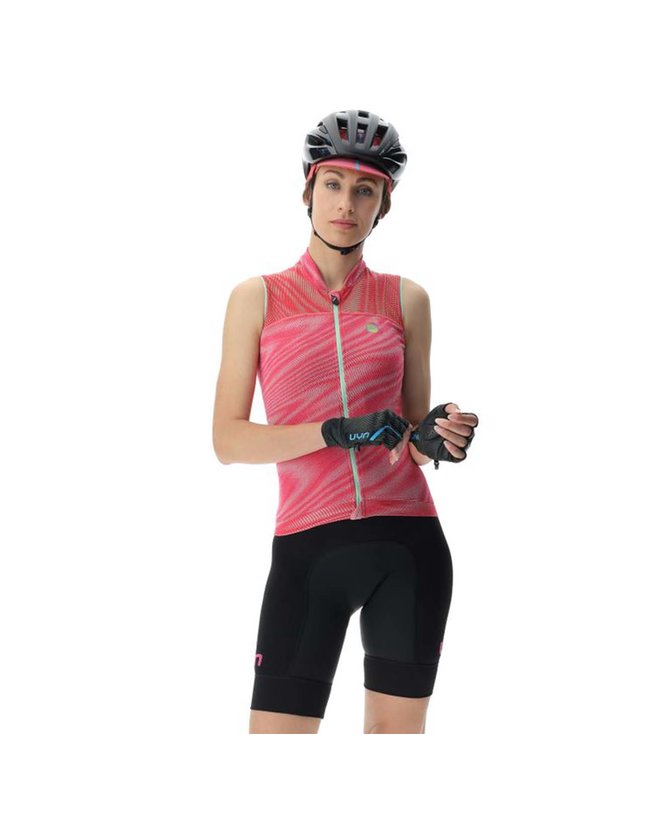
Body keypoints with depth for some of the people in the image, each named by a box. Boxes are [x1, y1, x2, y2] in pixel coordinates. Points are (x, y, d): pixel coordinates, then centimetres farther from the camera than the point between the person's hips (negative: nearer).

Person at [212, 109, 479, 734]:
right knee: (275, 731, -7)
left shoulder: (406, 299, 10)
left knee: (396, 727, 7)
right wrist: (334, 432, -15)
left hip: (408, 544, 2)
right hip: (308, 545, -2)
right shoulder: (257, 298, 5)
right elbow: (228, 440, -1)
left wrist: (433, 438, -8)